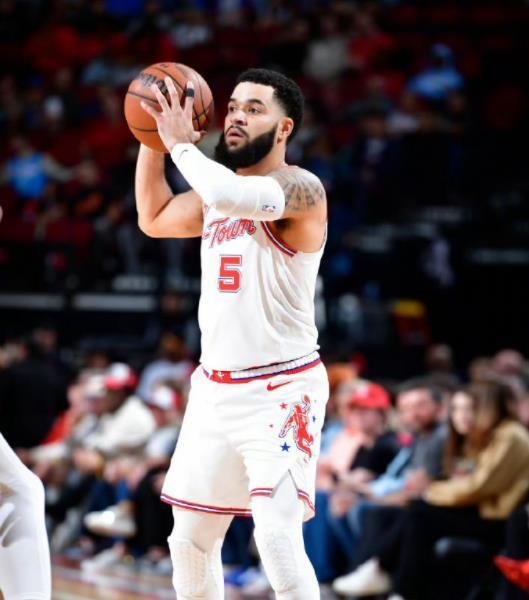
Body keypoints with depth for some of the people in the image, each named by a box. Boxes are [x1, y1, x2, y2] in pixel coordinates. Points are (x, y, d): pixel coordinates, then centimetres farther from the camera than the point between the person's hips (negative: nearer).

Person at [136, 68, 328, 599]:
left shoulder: (301, 189, -13)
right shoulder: (217, 190, 12)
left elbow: (230, 196, -32)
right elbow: (153, 218, 26)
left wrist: (181, 141, -16)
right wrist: (152, 138, 14)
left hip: (281, 390, -8)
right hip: (214, 389, 8)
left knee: (279, 544, -19)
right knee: (189, 542, 12)